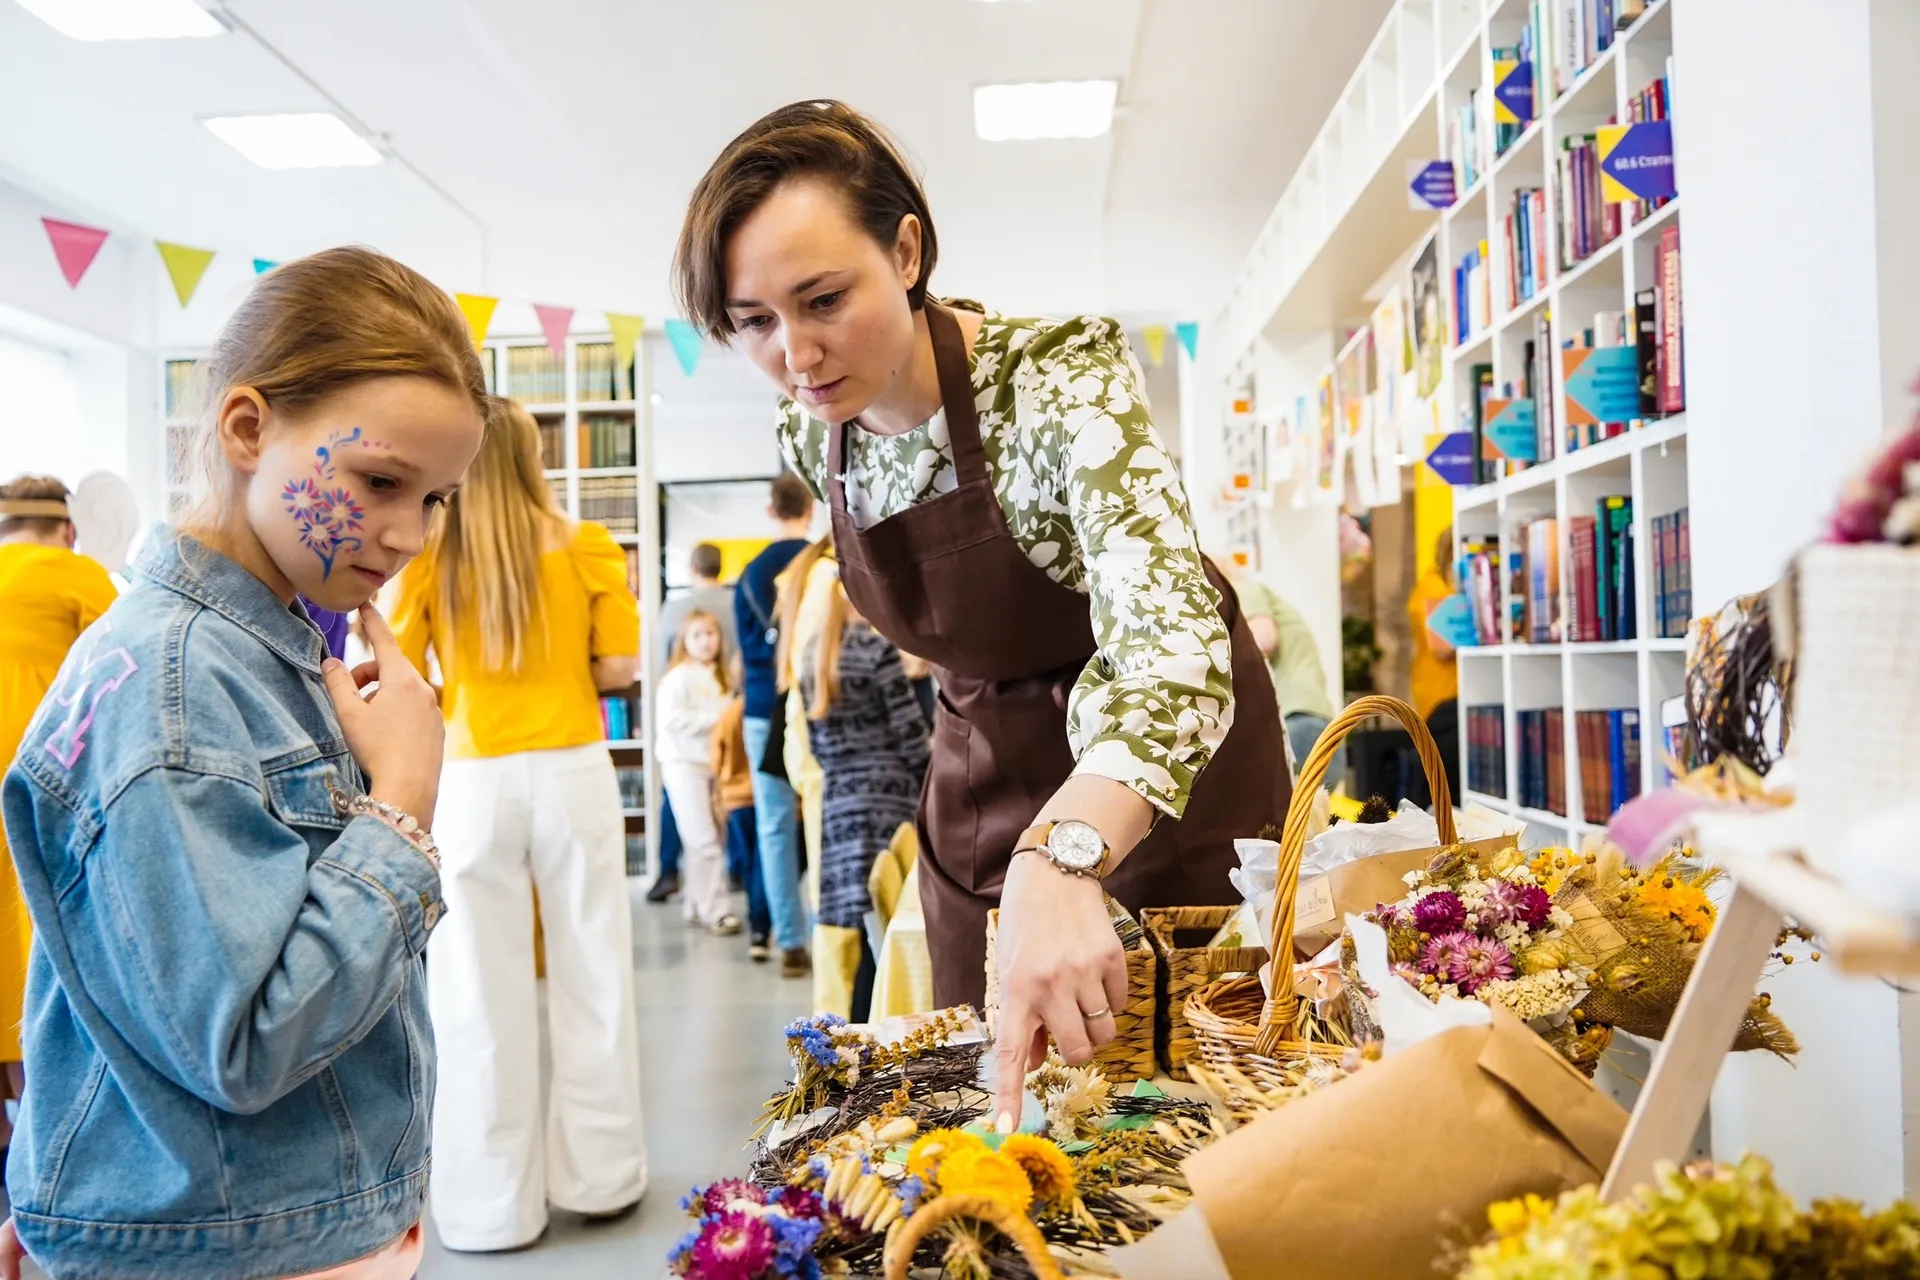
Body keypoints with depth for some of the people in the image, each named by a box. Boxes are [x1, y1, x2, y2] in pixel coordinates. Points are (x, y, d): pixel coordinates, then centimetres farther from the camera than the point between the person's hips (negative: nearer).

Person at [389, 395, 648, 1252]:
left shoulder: (426, 557, -2)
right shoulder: (586, 546, 0)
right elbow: (619, 668, -1)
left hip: (473, 783, -1)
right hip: (573, 772, 1)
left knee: (481, 995, 8)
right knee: (591, 978, 12)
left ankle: (492, 1205, 18)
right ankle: (599, 1176, 24)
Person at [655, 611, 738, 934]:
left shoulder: (715, 677, 14)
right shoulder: (678, 677, -11)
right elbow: (670, 718, -22)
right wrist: (714, 718, -21)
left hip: (710, 762, 8)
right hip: (684, 763, -8)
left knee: (702, 839, 12)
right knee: (703, 840, -7)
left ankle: (698, 906, 20)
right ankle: (714, 910, -2)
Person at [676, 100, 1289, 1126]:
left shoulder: (1059, 373, -28)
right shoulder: (807, 435, -8)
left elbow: (1172, 644, -42)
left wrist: (1059, 857, -58)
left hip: (1170, 774, -5)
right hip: (983, 789, 5)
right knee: (993, 1088, 12)